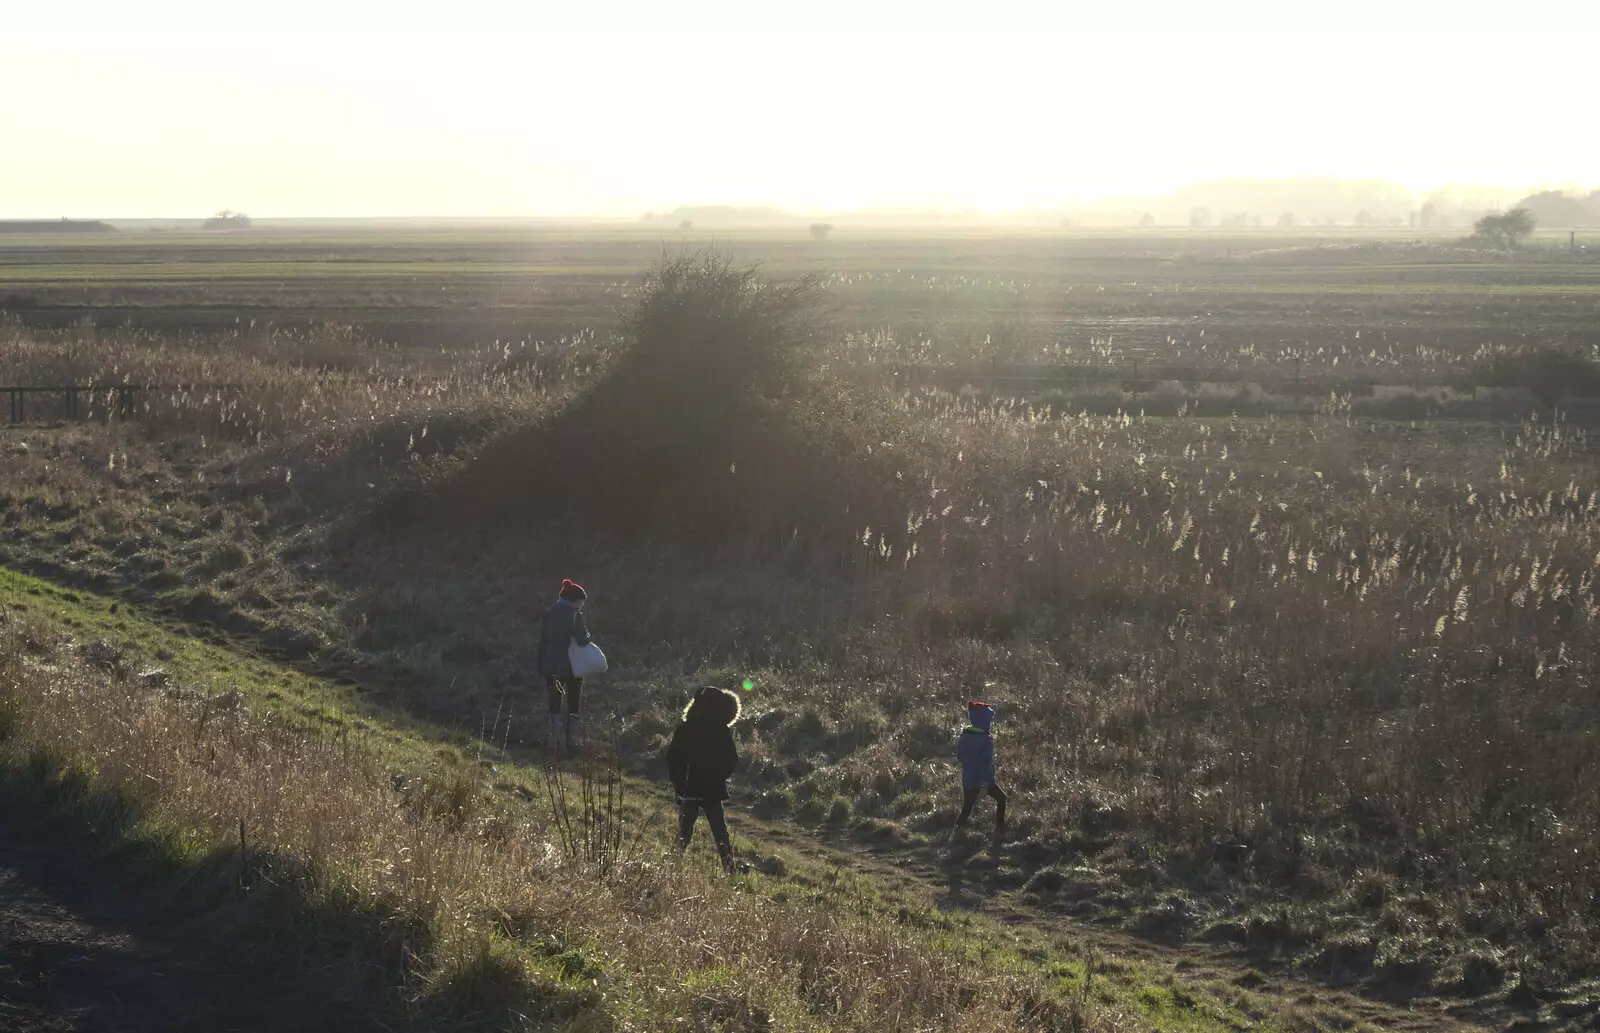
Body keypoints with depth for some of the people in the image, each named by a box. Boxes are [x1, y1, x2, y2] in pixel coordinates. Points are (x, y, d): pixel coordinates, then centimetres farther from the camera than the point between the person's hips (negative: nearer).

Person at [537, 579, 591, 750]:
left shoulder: (547, 615, 4)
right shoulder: (575, 616, -11)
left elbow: (542, 642, 5)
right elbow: (583, 640, -16)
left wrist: (541, 668, 9)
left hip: (552, 666, 3)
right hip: (573, 666, -3)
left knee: (554, 704, 11)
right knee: (574, 704, 10)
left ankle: (554, 741, 6)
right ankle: (572, 740, 8)